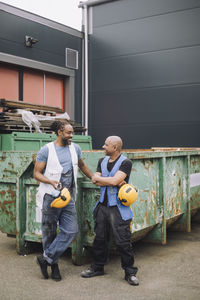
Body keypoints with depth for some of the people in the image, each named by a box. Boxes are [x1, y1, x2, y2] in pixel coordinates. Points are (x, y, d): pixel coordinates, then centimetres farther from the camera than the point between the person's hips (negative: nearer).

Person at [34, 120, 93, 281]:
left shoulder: (75, 148, 8)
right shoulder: (46, 150, -6)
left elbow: (82, 165, 25)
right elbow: (37, 173, -5)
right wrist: (51, 181, -23)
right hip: (51, 196, -4)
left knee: (71, 231, -4)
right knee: (50, 232, 6)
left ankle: (46, 258, 7)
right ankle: (54, 265, 23)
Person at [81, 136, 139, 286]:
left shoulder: (126, 162, -9)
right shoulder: (102, 161, 11)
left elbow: (115, 180, -21)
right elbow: (96, 181, 0)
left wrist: (99, 178, -6)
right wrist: (115, 182, -13)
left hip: (118, 207, -6)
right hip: (103, 205, 6)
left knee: (123, 241, -3)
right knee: (99, 238, 13)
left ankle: (130, 272, 12)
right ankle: (98, 267, 29)